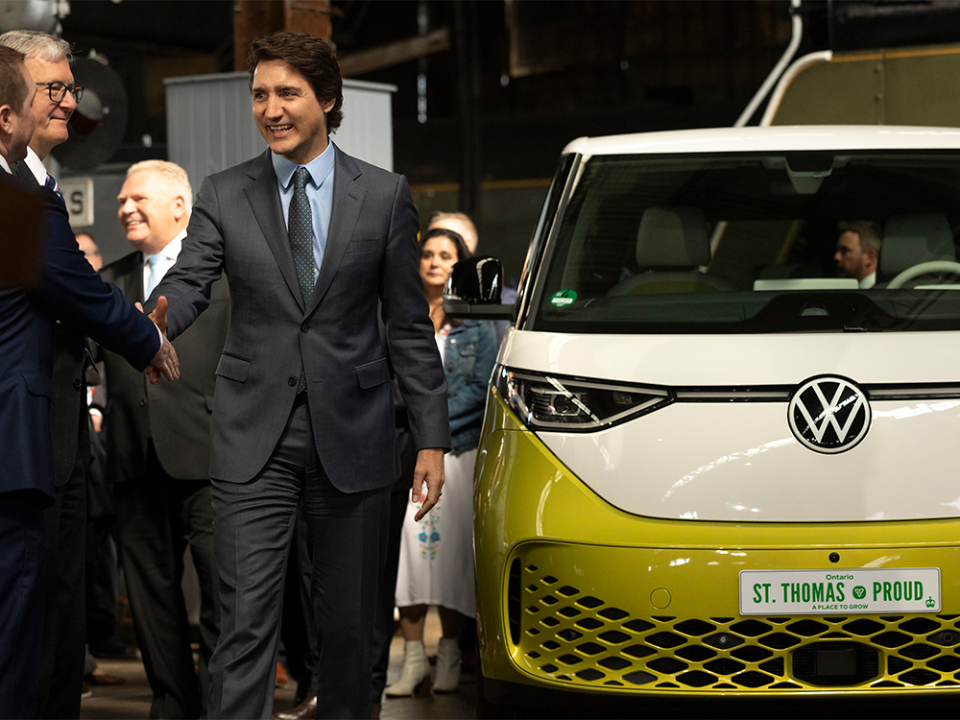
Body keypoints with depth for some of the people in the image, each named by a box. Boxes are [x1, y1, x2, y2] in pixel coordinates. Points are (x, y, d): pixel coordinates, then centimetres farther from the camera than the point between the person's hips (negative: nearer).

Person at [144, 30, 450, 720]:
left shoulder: (384, 196, 4)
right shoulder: (223, 196, 5)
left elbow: (409, 325, 5)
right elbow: (187, 284, -8)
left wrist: (432, 437, 1)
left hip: (352, 434, 1)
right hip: (254, 438, 0)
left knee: (348, 618, 9)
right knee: (246, 617, -7)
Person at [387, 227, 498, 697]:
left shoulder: (477, 322, 6)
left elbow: (482, 388, 0)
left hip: (459, 447, -1)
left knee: (451, 545, -3)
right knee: (409, 540, -8)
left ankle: (449, 654, 7)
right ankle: (413, 656, -3)